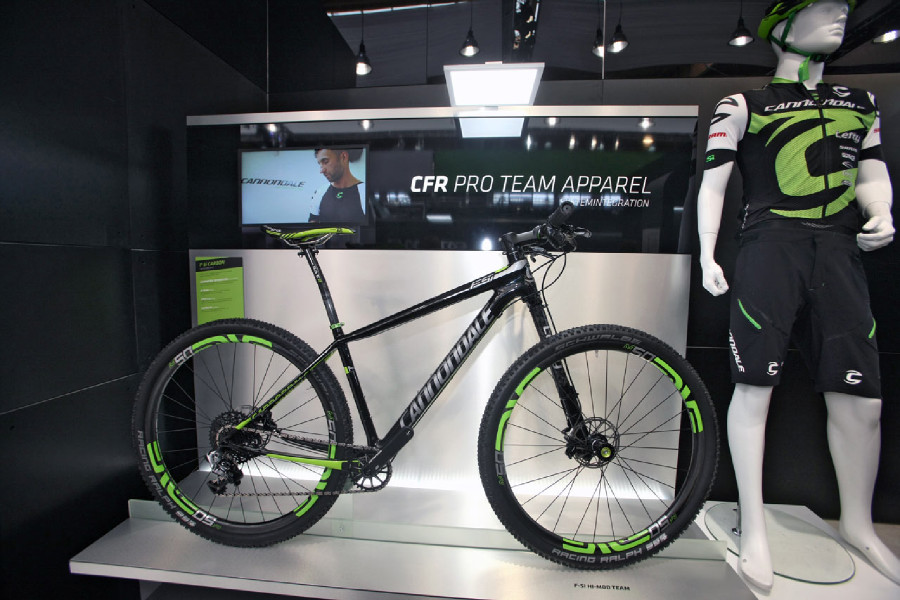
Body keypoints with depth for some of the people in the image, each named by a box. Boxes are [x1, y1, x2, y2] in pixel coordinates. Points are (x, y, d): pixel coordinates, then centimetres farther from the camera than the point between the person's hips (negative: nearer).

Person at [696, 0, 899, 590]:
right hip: (770, 247, -4)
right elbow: (714, 183, 3)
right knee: (754, 386, -9)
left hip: (840, 251, 5)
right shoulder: (743, 106, 9)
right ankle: (754, 527, 5)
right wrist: (707, 255, -8)